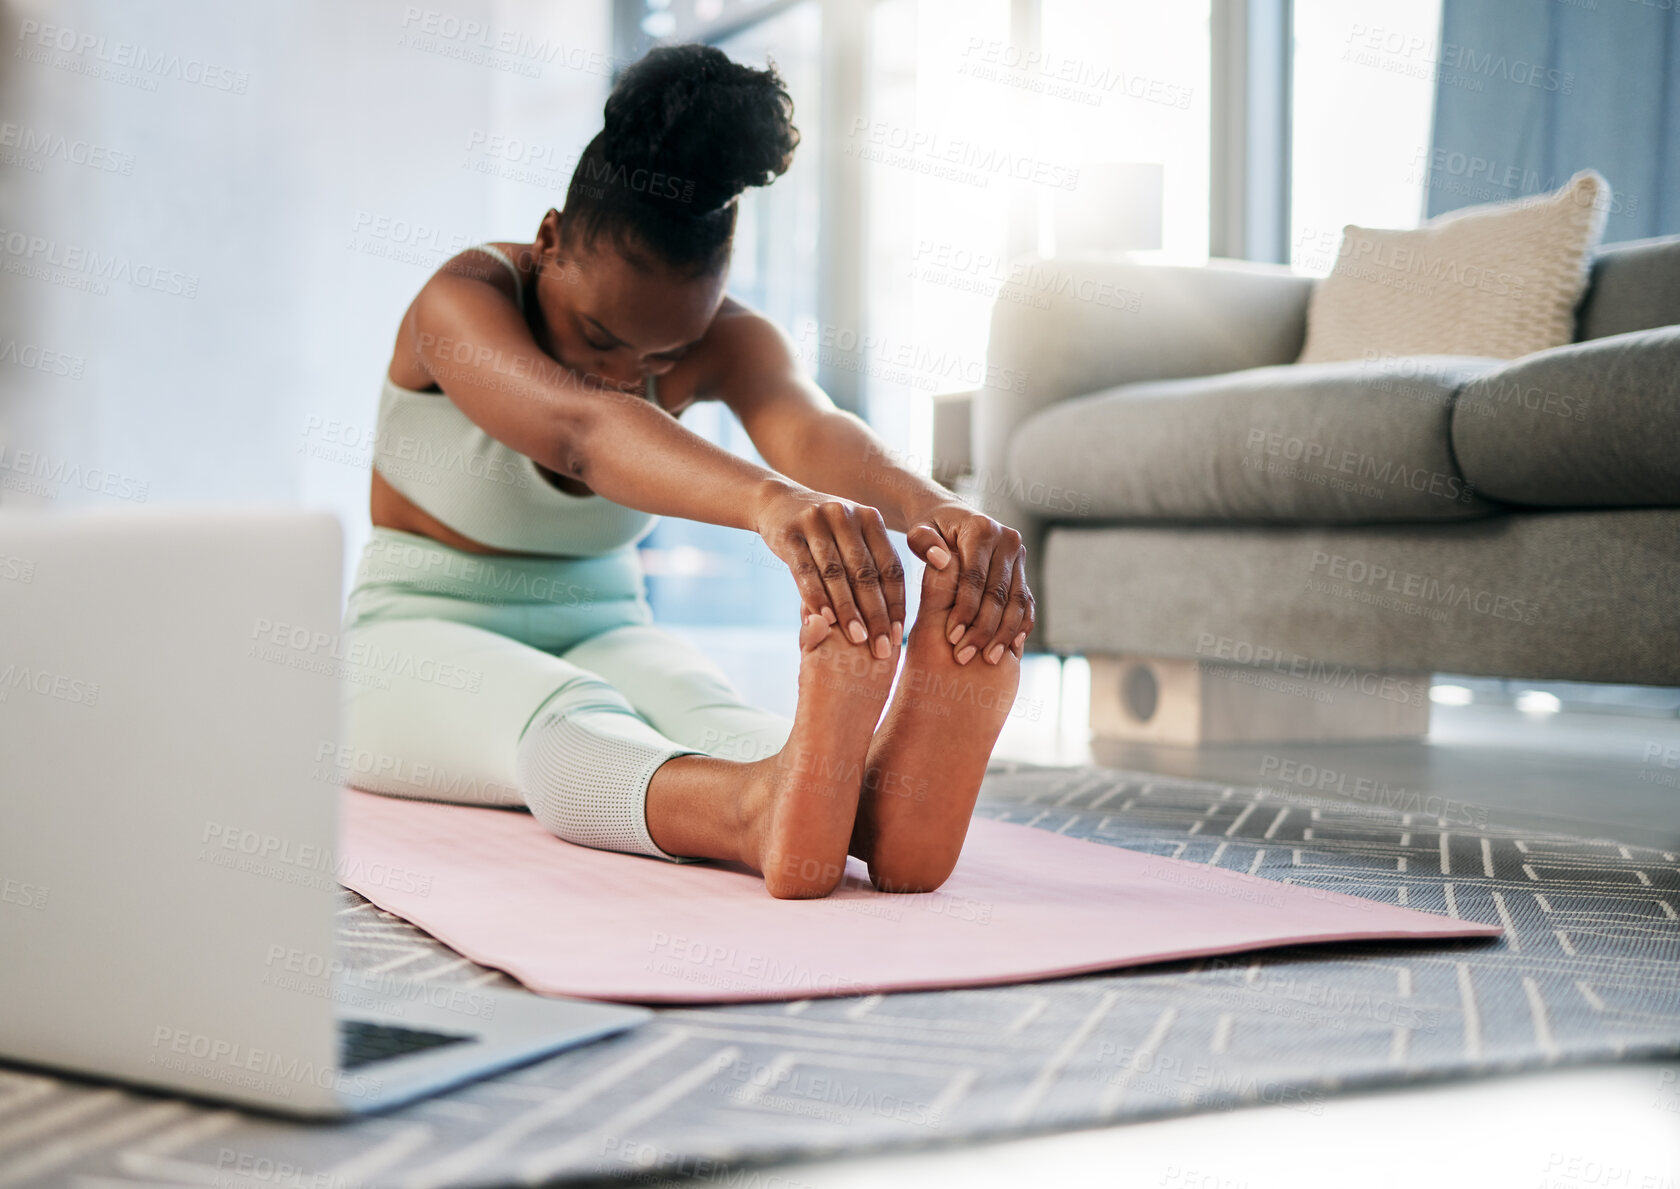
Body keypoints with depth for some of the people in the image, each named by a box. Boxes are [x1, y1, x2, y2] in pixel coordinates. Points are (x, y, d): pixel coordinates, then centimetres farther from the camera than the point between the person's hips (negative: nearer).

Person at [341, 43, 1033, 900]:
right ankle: (761, 810, -70)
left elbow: (810, 428, -31)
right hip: (418, 641, -3)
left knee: (695, 702, -34)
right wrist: (770, 501, -65)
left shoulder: (723, 340, -7)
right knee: (566, 715, -39)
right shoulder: (460, 304, -21)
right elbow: (580, 428, -44)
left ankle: (882, 799, -66)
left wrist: (937, 512, -56)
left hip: (602, 635, 3)